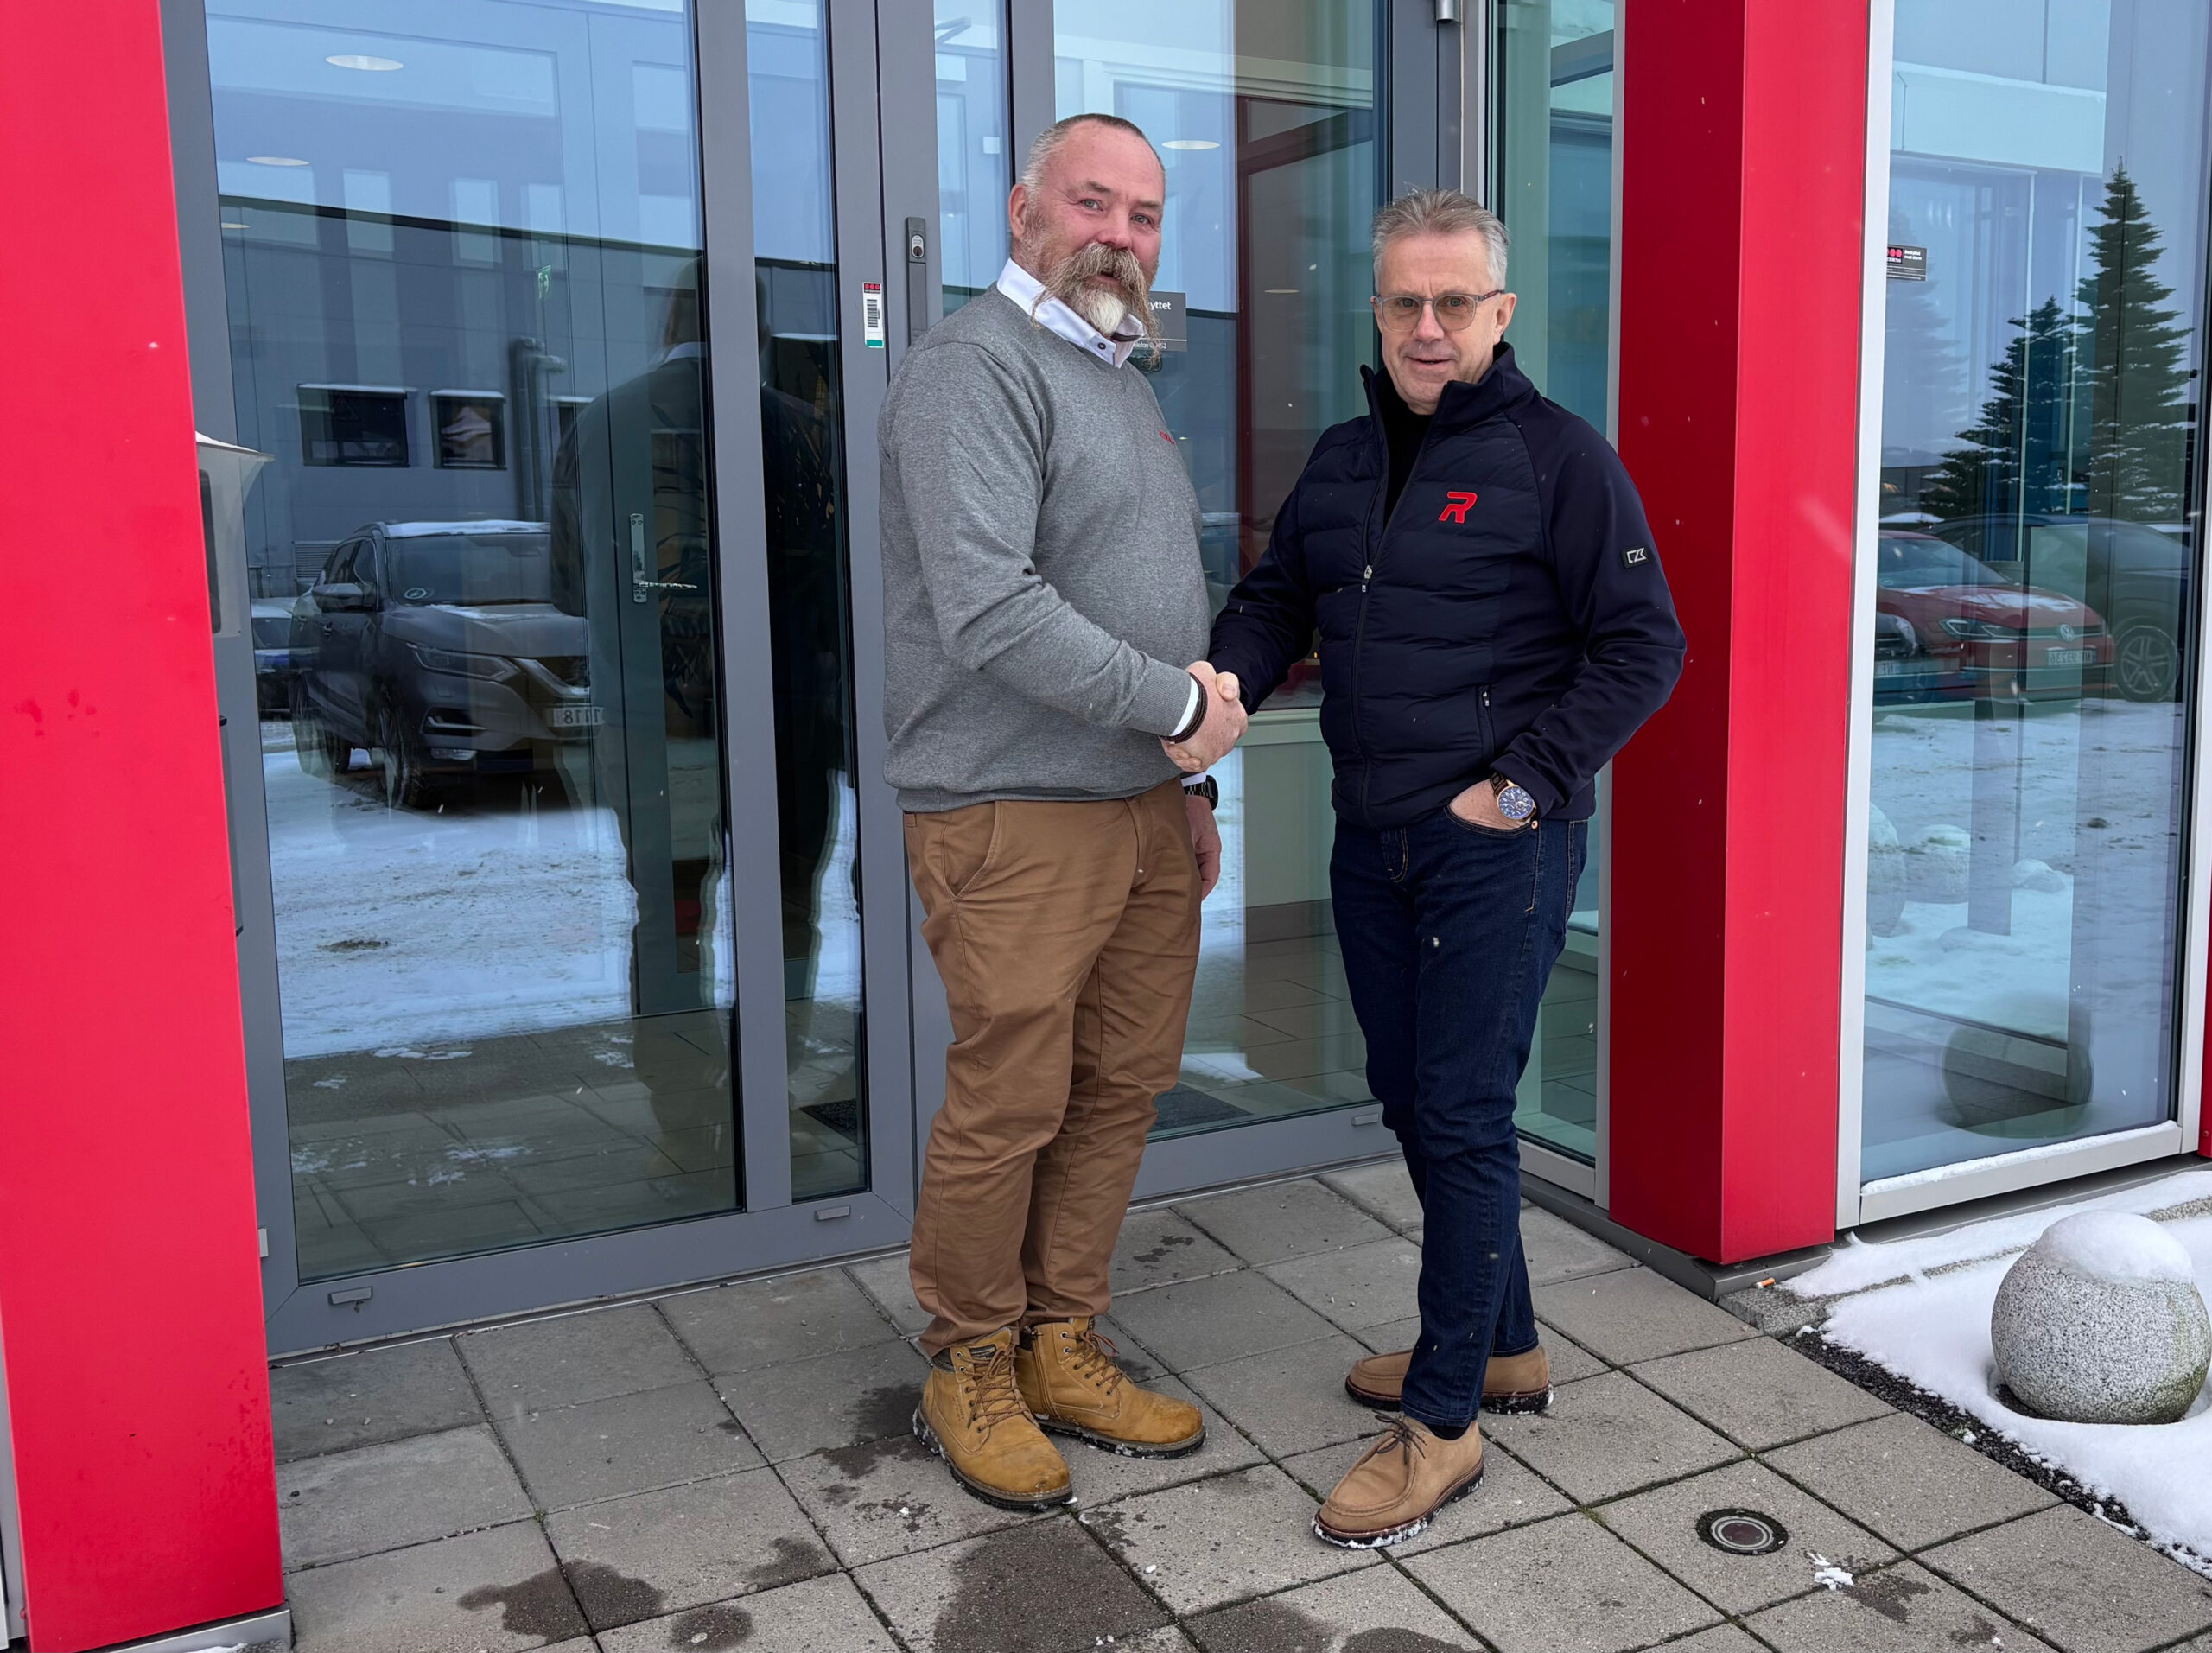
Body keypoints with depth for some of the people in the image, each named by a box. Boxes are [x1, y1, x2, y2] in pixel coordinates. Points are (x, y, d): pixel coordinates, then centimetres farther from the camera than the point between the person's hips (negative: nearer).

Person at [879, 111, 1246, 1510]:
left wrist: (1185, 786, 22)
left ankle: (1061, 1346, 27)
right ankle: (970, 1369, 18)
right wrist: (1173, 702, -15)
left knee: (1124, 1085, 12)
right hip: (1015, 815, -9)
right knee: (1009, 1108, -2)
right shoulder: (976, 370, -11)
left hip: (1139, 805, 9)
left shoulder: (1121, 381, 21)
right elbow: (991, 610, -22)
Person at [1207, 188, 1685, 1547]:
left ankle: (1444, 1419, 8)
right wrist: (1220, 684, -2)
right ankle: (1505, 1344, 34)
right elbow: (1277, 601, 20)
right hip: (1372, 838, 7)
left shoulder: (1557, 456, -7)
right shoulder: (1343, 459, 14)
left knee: (1464, 1117, -4)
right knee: (1413, 1100, 15)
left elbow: (1645, 646, -8)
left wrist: (1525, 784, -13)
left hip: (1498, 843, -7)